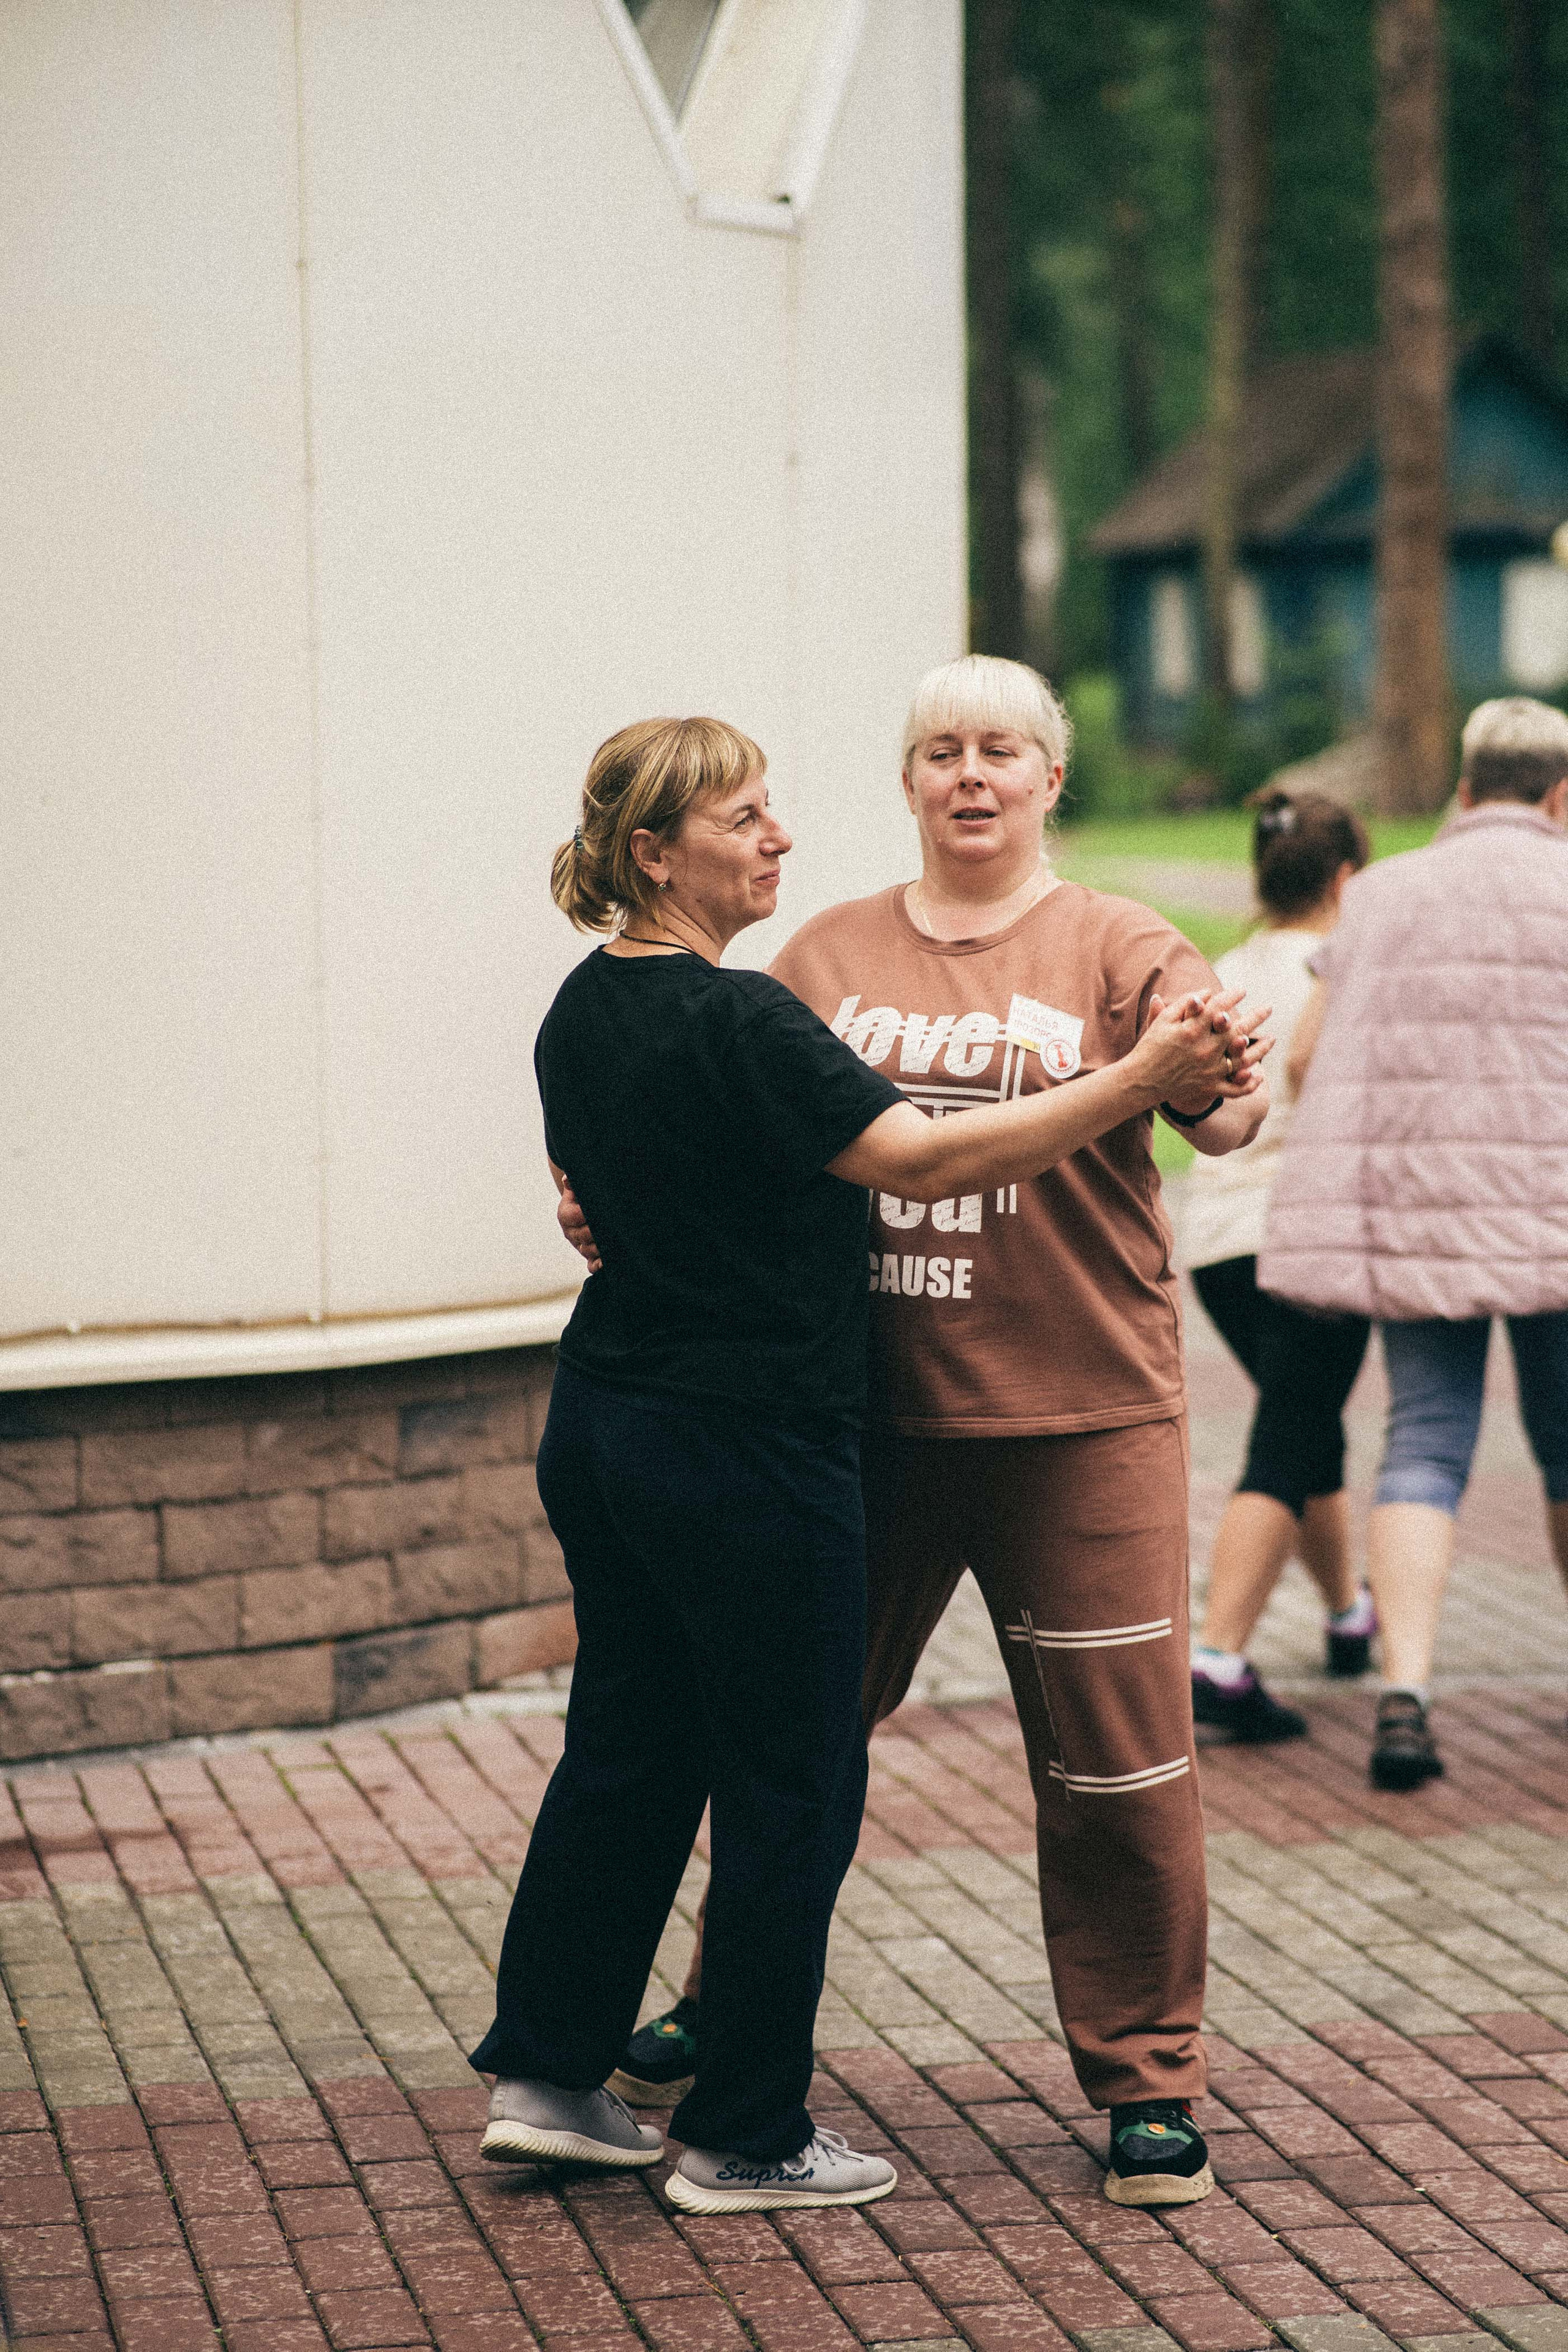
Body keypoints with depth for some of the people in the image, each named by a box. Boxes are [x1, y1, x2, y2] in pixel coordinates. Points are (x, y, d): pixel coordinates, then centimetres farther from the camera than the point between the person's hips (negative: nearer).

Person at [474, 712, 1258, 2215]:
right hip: (748, 1455, -9)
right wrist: (1140, 1078, -27)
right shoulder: (736, 1024, -21)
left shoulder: (583, 1012, 8)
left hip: (604, 1428, 9)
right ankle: (744, 2141, 12)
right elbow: (923, 1161, -26)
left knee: (627, 1750, 18)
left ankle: (542, 2075, 25)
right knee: (792, 1785, 3)